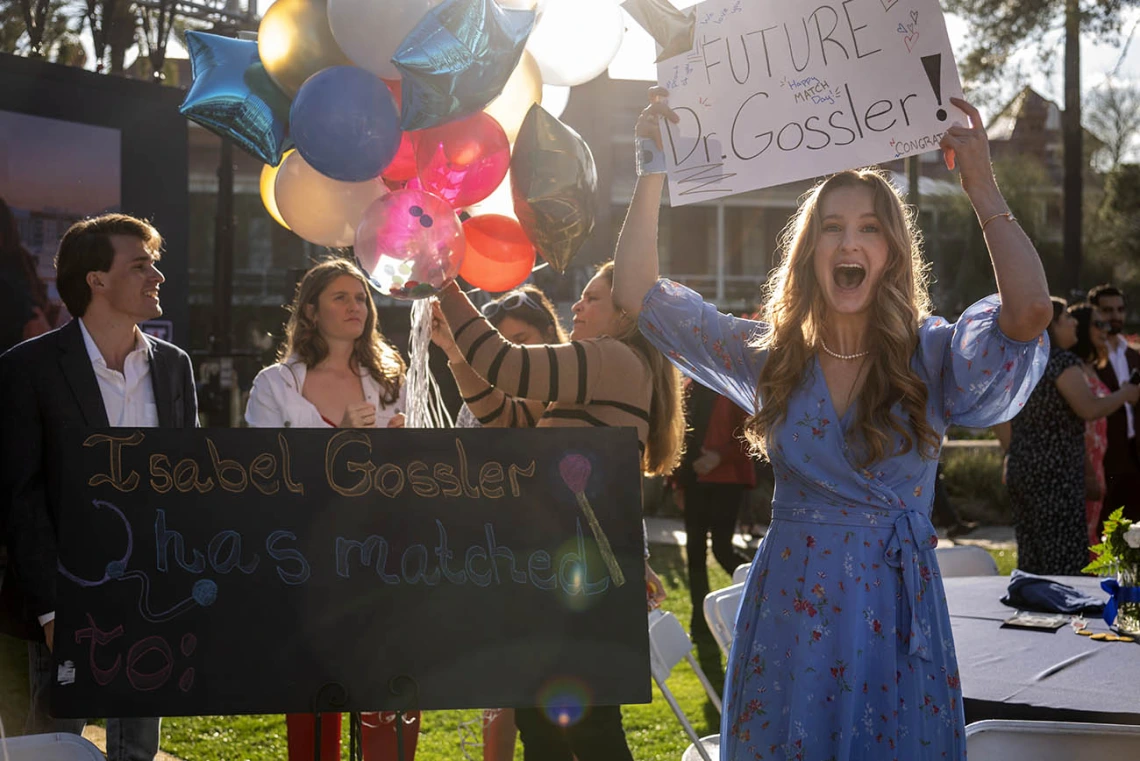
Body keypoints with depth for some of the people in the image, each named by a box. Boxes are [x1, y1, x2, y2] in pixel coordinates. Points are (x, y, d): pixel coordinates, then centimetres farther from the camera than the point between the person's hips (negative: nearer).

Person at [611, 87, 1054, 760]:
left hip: (895, 612, -2)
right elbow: (639, 292, 0)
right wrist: (655, 169, -7)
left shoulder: (931, 358, -4)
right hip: (789, 608, 2)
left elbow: (1030, 312, -24)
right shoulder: (773, 358, 3)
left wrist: (981, 185, -22)